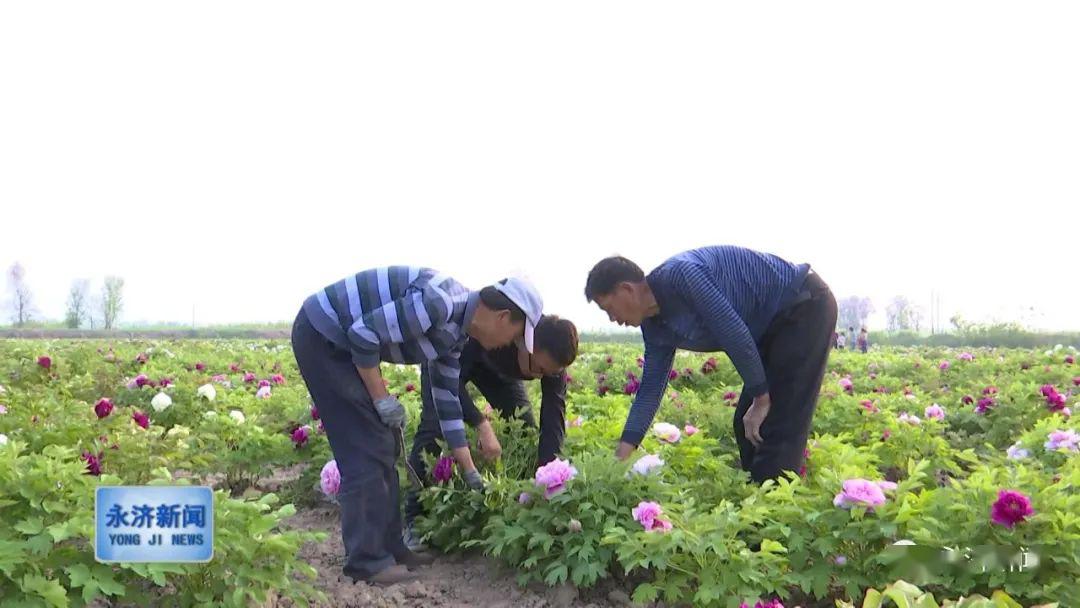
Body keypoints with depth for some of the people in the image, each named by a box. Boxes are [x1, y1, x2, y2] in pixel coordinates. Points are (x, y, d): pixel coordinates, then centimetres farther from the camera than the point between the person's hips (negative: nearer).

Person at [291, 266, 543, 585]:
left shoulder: (454, 332, 6)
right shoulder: (439, 303, -25)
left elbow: (447, 401, 13)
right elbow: (364, 333, -25)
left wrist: (471, 472, 17)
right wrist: (382, 399, -15)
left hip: (342, 341, 10)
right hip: (321, 334, -10)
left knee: (382, 445, 11)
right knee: (365, 449, -8)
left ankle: (389, 547, 19)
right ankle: (367, 560, 1)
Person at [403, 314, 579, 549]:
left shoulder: (552, 359, -29)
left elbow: (553, 422, -28)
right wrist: (482, 426, -48)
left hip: (496, 367, 4)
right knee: (434, 428, -19)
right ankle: (414, 520, -9)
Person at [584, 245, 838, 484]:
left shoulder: (679, 274, -27)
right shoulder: (655, 326, 2)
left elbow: (736, 334, -27)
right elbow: (651, 387, 7)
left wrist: (761, 399, -17)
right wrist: (622, 454, 5)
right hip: (775, 322, 9)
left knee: (780, 424, -11)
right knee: (747, 423, 9)